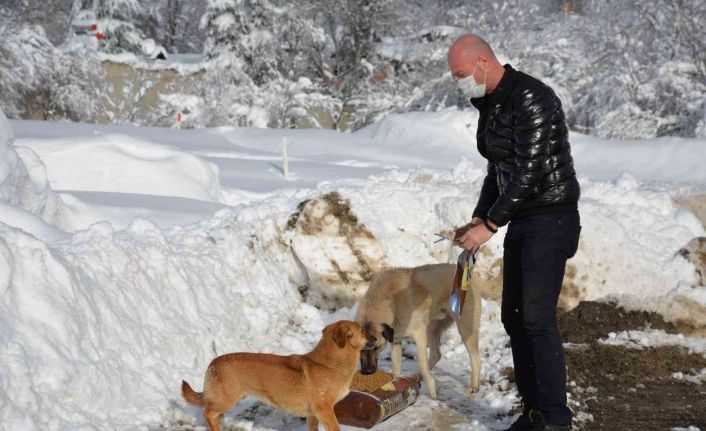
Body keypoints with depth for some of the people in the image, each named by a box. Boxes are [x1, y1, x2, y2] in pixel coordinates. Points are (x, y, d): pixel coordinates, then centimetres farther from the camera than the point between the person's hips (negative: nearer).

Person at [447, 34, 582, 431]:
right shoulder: (491, 104, 11)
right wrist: (478, 220, 10)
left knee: (537, 317, -14)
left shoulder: (531, 99, -19)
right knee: (514, 317, 9)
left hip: (552, 219, -10)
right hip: (523, 221, 10)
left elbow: (529, 171, -24)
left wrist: (491, 225, -20)